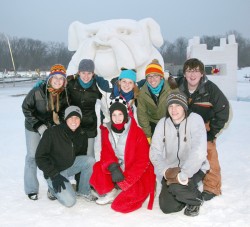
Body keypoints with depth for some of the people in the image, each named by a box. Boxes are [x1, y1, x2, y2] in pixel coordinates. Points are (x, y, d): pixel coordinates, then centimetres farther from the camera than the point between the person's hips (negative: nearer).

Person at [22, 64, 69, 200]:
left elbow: (64, 110, 4)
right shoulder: (37, 91, -26)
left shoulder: (64, 94, -14)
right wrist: (38, 125, -19)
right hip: (34, 128, -3)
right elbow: (26, 108, -15)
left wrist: (60, 121, -11)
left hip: (53, 128, 3)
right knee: (32, 157, 3)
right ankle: (31, 189, 15)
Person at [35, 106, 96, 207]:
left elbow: (82, 154, 11)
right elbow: (40, 157, -15)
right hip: (54, 170, -5)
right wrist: (54, 175, -20)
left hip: (71, 165, 5)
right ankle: (53, 188, 11)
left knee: (90, 160, -21)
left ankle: (83, 191, -1)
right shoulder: (52, 133, -20)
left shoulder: (82, 134, -5)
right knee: (69, 201, -20)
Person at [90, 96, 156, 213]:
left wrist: (125, 180, -19)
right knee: (98, 167, -23)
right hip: (118, 169, 4)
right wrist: (113, 167, -30)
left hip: (137, 175, -4)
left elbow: (142, 161, -13)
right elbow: (106, 154, -6)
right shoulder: (107, 131, -1)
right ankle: (111, 193, -4)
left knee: (120, 205, -20)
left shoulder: (137, 133, -13)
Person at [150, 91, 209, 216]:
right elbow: (155, 151, -6)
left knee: (176, 186, -31)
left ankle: (196, 199, 3)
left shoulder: (195, 120, -18)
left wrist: (182, 175, -34)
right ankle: (185, 193, 24)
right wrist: (166, 171, -22)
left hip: (194, 168, -4)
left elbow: (199, 151, -30)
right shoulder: (163, 123, -5)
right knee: (167, 207, -8)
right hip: (171, 169, 4)